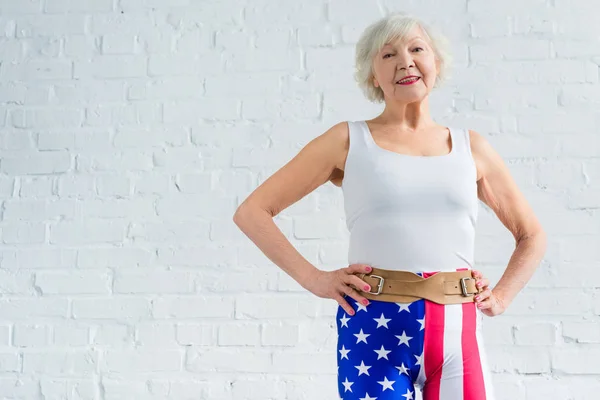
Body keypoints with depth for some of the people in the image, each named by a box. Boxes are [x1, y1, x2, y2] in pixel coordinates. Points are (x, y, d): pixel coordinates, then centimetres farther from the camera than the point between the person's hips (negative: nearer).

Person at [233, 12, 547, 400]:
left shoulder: (471, 146, 11)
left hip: (459, 333, 3)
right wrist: (313, 278, -5)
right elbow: (252, 212, 3)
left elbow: (532, 235, 22)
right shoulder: (348, 140, 3)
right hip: (375, 329, -2)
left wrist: (501, 297, 7)